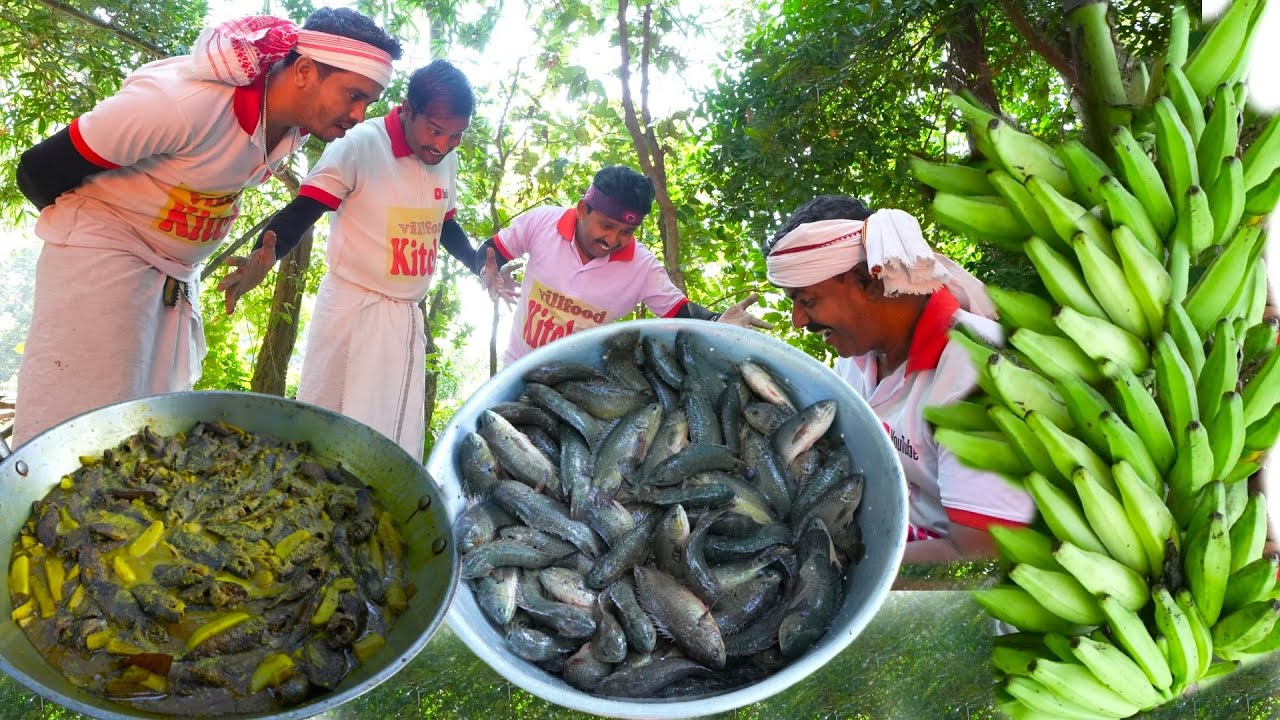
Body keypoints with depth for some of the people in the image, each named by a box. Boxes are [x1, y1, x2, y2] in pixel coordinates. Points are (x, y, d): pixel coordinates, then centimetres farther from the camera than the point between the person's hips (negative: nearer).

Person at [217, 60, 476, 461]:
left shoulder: (446, 160, 6)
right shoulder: (360, 146, -14)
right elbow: (301, 212, -20)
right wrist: (265, 256, -38)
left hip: (406, 317, 6)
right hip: (353, 307, -6)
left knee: (397, 437, 8)